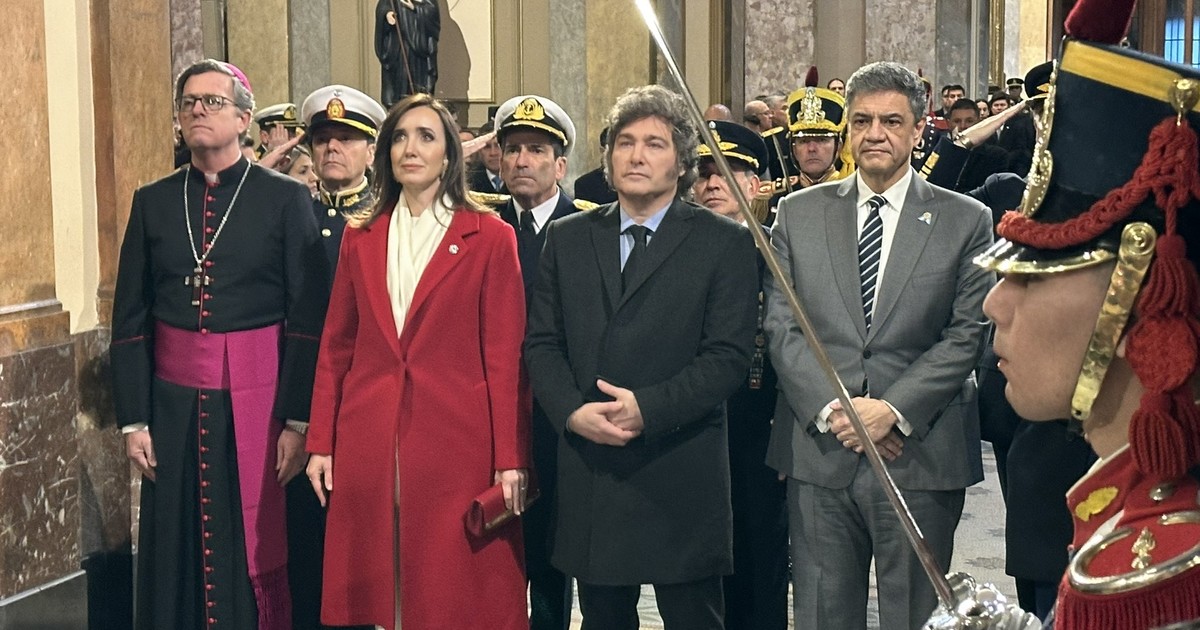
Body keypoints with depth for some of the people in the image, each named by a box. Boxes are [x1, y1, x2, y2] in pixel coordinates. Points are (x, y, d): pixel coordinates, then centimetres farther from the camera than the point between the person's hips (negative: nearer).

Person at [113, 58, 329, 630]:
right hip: (174, 404, 3)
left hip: (256, 402, -3)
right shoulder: (152, 203, 9)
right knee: (177, 558, 7)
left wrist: (296, 421, -8)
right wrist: (133, 420, 3)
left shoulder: (285, 199, -1)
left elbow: (308, 319, -4)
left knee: (256, 554, 2)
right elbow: (130, 322, 9)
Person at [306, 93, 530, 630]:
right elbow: (335, 348, 11)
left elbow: (505, 356, -3)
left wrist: (510, 460, -7)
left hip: (456, 441, -3)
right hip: (368, 441, 3)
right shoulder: (361, 236, 10)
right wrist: (320, 443, 6)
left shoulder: (490, 237, -1)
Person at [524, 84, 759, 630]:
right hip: (588, 469, 3)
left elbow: (728, 356, -7)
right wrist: (573, 411, -10)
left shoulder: (724, 243, 0)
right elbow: (541, 342, 8)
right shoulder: (567, 238, 11)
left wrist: (647, 407, -18)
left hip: (681, 474, -3)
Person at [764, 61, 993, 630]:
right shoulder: (799, 212, 8)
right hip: (818, 452, 2)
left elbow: (967, 335, -3)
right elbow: (780, 325, 3)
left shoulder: (966, 221, 3)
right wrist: (832, 408, -10)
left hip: (921, 455, -1)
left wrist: (895, 408, -14)